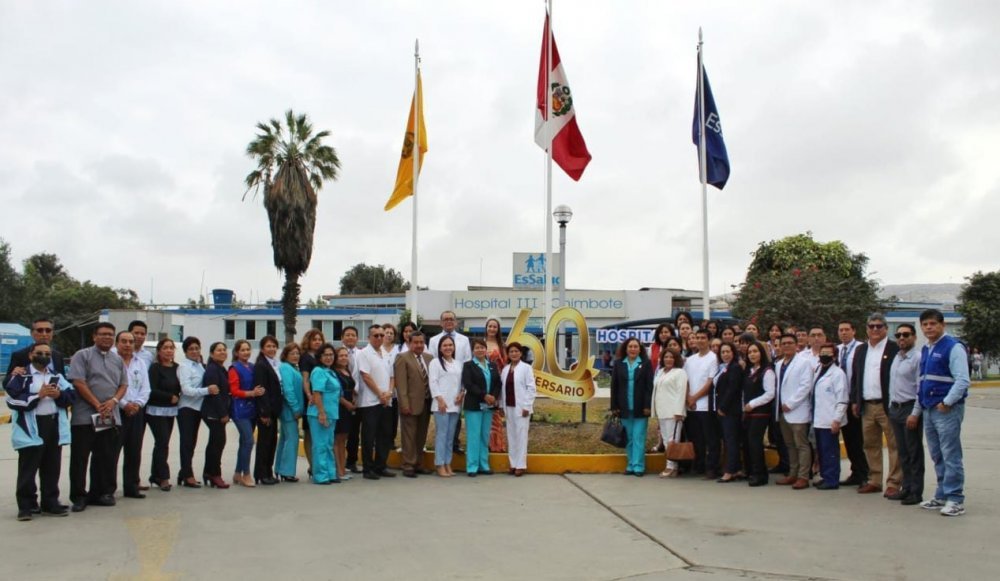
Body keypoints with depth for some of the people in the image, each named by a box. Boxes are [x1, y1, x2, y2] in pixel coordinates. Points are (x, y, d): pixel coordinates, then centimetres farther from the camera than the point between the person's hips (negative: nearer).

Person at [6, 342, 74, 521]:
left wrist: (59, 395, -12)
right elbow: (12, 400, -10)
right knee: (28, 469, -1)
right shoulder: (21, 376, 1)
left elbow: (71, 396, 9)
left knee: (52, 467, 9)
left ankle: (50, 502, 17)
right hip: (30, 427, -4)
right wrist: (38, 395, -17)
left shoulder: (57, 377, 15)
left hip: (54, 424, 5)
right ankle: (26, 505, 7)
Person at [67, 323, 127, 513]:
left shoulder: (117, 360, 15)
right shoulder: (82, 356, -2)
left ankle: (99, 493, 19)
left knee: (106, 458, 8)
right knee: (80, 458, 1)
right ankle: (78, 496, 9)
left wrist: (113, 401, -6)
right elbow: (78, 383, -10)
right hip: (85, 417, -5)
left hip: (111, 417, 5)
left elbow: (123, 385, 14)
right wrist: (97, 405, -13)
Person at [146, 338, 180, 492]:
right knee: (162, 443, -8)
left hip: (171, 410, 6)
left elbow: (180, 387, 15)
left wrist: (177, 397, -4)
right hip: (156, 410, -6)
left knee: (161, 443, 11)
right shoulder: (155, 368, -9)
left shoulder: (177, 368, 7)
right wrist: (171, 397, -10)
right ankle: (163, 478, -3)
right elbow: (152, 390, -14)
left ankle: (155, 476, 19)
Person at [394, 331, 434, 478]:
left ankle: (418, 464, 21)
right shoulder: (402, 358, -5)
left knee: (421, 436, 12)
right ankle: (408, 466, 6)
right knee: (409, 436, -1)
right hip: (411, 404, -6)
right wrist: (404, 404, -17)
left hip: (426, 403, 6)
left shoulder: (429, 358, 12)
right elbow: (400, 383, -11)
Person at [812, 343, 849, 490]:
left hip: (830, 421, -7)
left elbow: (842, 399, -13)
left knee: (830, 451, -2)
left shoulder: (838, 373, -9)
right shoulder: (816, 371, 14)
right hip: (818, 420, 7)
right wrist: (814, 417, 12)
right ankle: (825, 477, 22)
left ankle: (832, 480, 6)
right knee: (821, 450, 12)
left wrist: (837, 419, -17)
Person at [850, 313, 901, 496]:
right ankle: (874, 481, 19)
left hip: (887, 405, -6)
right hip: (866, 406, 6)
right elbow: (855, 376, 16)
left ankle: (893, 483, 5)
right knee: (870, 445, 11)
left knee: (894, 446, 0)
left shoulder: (895, 349, -6)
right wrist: (854, 400, 10)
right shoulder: (861, 350, 13)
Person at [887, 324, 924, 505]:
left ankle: (916, 492, 9)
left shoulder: (918, 358, -12)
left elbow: (921, 388, -15)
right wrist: (891, 406, 14)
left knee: (914, 453, 1)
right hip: (895, 408, 7)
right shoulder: (896, 358, 13)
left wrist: (915, 414, -17)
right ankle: (906, 487, 22)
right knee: (903, 452, 13)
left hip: (911, 408, -7)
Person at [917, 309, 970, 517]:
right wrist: (921, 405, 15)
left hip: (947, 409, -8)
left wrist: (946, 402, -17)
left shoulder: (953, 347, -9)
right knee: (937, 456, 13)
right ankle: (942, 496, 22)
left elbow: (963, 380, -16)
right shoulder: (925, 350, 16)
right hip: (929, 410, 8)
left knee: (951, 456, -5)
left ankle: (955, 499, 1)